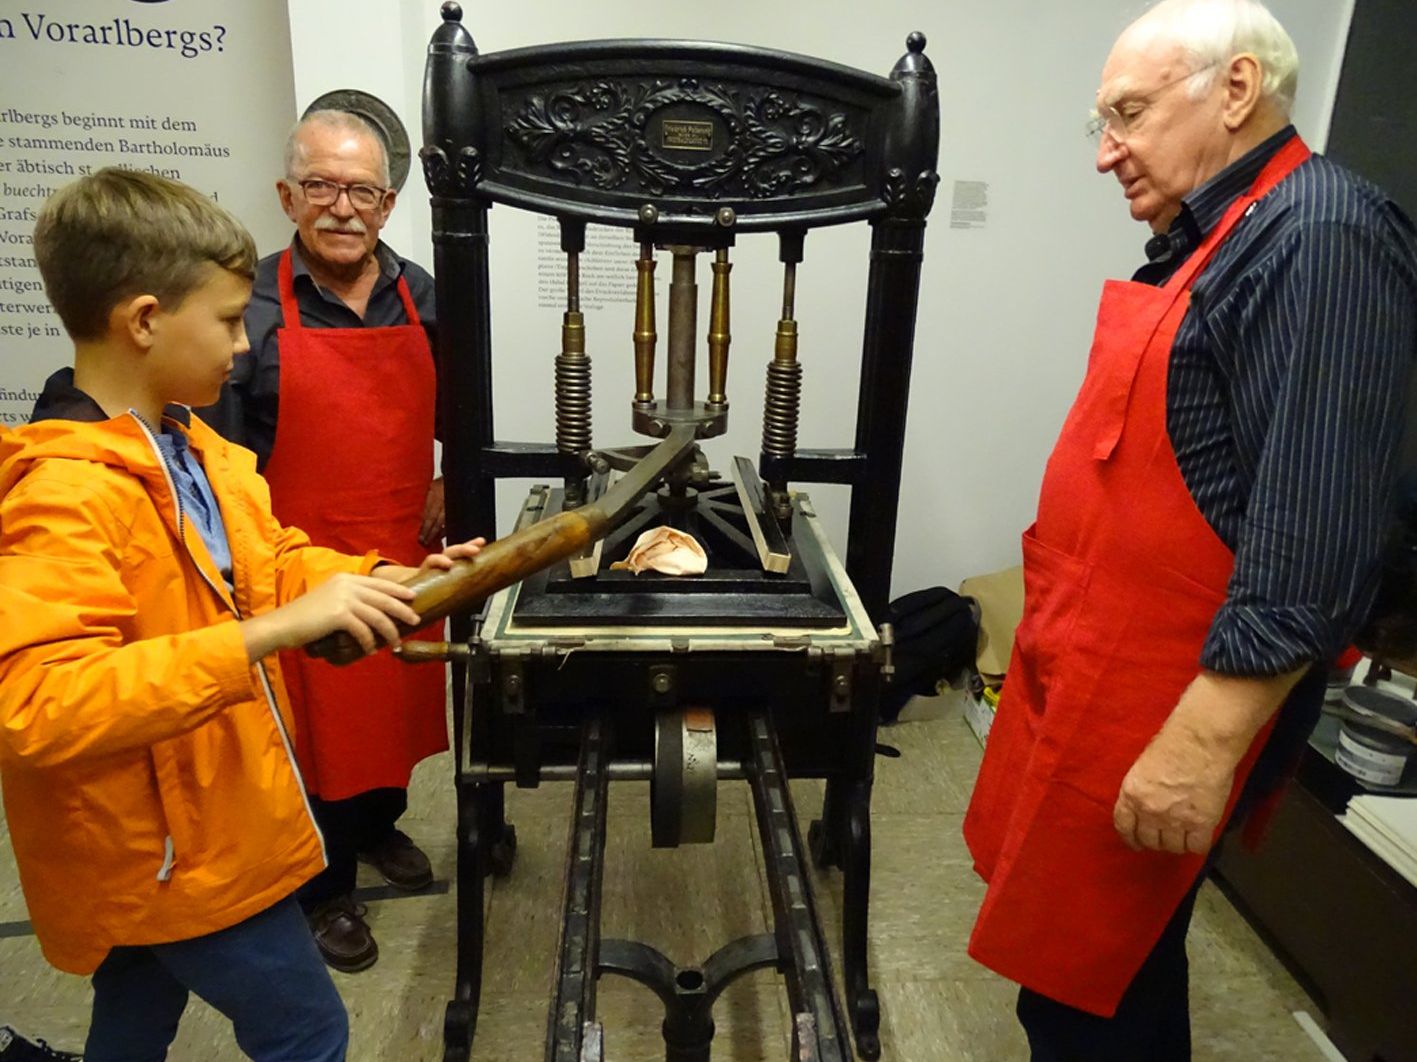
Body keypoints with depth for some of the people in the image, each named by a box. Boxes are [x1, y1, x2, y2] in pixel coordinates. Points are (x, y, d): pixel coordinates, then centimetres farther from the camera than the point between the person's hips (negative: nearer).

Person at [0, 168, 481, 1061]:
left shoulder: (189, 445, 3)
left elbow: (273, 560, 10)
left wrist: (390, 579, -6)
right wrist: (270, 633, -41)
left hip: (178, 831, 9)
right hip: (171, 849, -9)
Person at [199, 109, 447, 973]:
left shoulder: (421, 298, 3)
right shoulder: (251, 308, -11)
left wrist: (447, 483, -1)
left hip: (404, 554, 5)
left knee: (396, 700, 20)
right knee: (317, 722, 10)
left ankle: (379, 824, 48)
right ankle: (327, 887, 33)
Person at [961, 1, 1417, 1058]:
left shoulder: (1322, 238, -16)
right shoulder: (1204, 236, 13)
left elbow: (1313, 534, -24)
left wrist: (1205, 741, -25)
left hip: (1172, 697, -9)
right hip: (1088, 668, 9)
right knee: (1071, 942, 21)